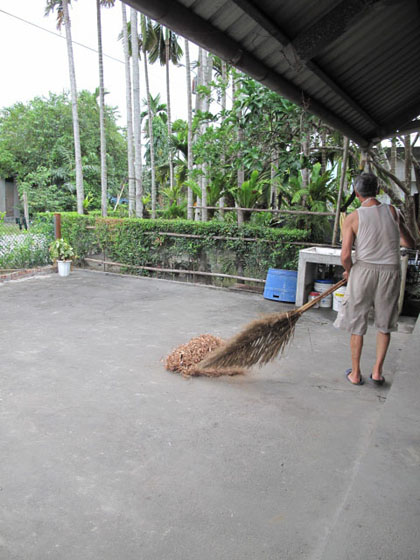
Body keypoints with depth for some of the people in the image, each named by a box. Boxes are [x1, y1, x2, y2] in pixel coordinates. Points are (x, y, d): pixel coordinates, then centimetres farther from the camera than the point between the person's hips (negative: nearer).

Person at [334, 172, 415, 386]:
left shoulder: (353, 218, -9)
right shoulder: (393, 212, 0)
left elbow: (345, 254, -14)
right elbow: (411, 243, 11)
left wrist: (348, 271, 7)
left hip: (364, 270, -2)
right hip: (390, 271, 3)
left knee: (357, 324, 11)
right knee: (385, 324, 17)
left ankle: (355, 373, 20)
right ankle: (377, 371, 21)